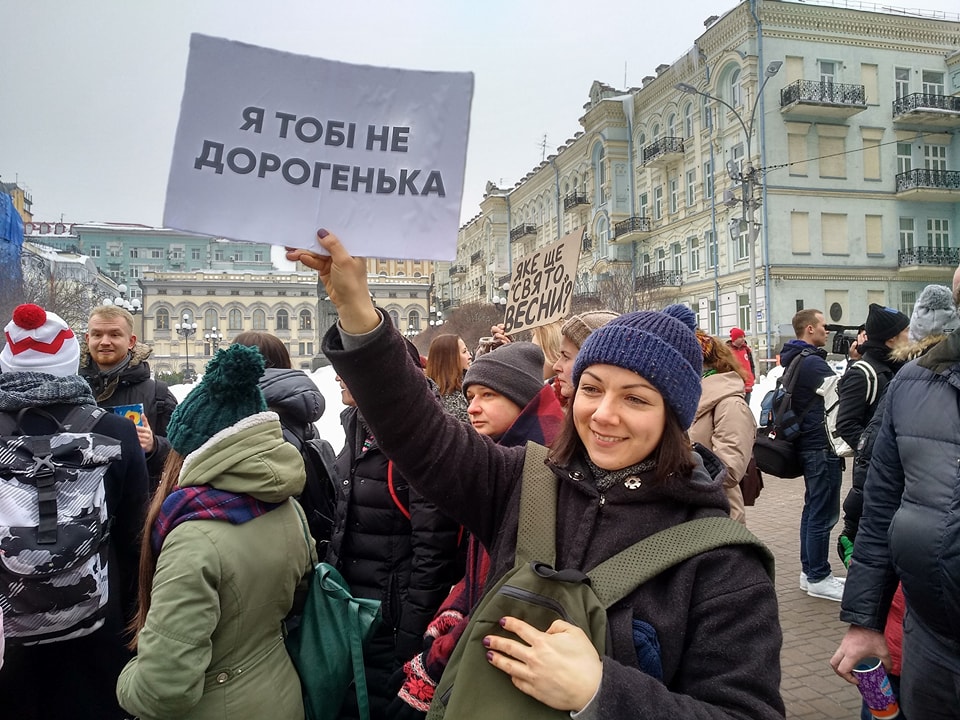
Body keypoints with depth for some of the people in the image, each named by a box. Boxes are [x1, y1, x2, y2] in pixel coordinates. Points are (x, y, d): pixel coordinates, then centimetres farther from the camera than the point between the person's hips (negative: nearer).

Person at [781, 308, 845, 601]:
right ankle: (818, 578, 7)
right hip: (822, 446, -11)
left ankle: (809, 571, 26)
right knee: (823, 514, -2)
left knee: (813, 509, 17)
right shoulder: (812, 362, -19)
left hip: (808, 444, 11)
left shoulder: (795, 360, 13)